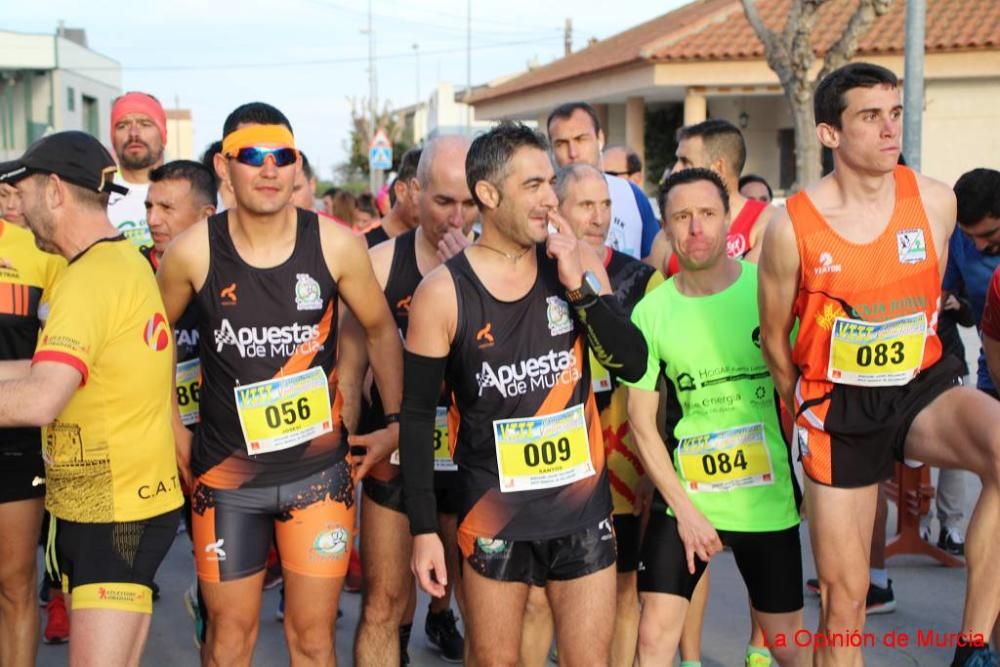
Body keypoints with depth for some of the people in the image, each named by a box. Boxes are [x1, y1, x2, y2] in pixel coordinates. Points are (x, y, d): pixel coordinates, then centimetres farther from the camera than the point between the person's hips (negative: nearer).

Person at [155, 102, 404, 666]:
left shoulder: (335, 244, -9)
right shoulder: (193, 251, -10)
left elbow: (380, 328, 7)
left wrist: (397, 422, 3)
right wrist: (172, 427, 5)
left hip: (319, 469, 0)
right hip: (226, 473, 0)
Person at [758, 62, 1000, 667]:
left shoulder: (936, 201, -6)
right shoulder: (793, 228, -13)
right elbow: (775, 340, 3)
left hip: (921, 387, 2)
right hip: (837, 406, -2)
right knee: (844, 595, 3)